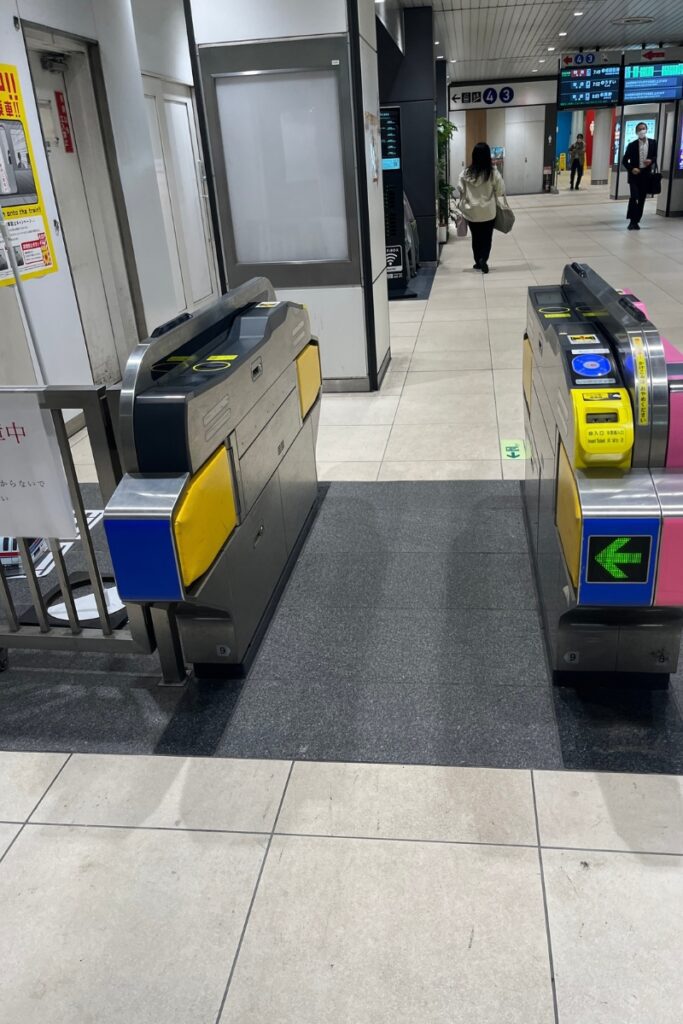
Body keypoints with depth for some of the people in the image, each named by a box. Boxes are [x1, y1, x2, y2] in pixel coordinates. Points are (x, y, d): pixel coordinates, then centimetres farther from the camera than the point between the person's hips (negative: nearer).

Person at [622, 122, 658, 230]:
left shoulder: (653, 143, 4)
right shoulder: (632, 145, -3)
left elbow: (656, 157, 12)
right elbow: (624, 161, 0)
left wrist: (651, 161, -11)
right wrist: (631, 169, -16)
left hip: (646, 175, 3)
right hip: (634, 174, -3)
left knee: (641, 199, 5)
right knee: (634, 197, -17)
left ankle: (636, 221, 14)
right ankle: (632, 220, -6)